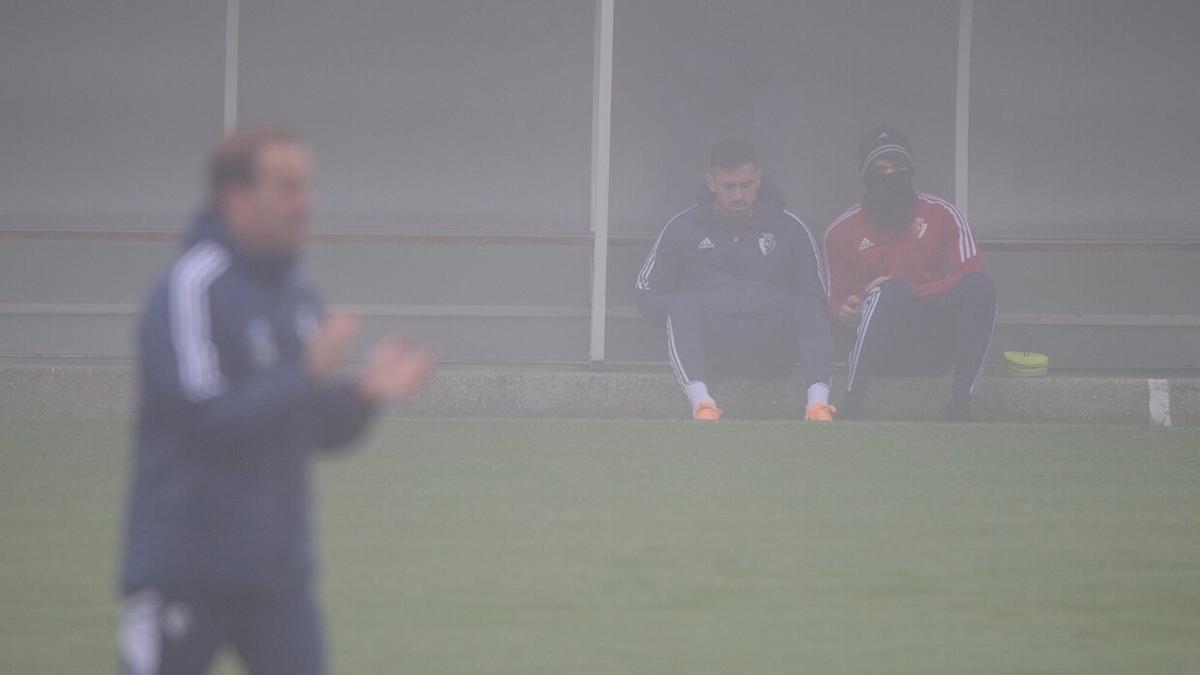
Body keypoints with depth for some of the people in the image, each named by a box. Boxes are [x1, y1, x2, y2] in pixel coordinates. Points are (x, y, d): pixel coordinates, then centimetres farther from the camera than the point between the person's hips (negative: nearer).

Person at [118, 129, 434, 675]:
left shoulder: (296, 293, 11)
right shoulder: (192, 287, -14)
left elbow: (320, 431, 17)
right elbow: (203, 415, -22)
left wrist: (365, 393, -3)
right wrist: (308, 374, -21)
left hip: (278, 568, 7)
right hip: (184, 565, -7)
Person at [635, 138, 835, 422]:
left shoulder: (790, 229, 15)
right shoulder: (684, 227, 14)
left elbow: (817, 300, 16)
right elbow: (647, 292, 14)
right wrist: (683, 315, -6)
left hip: (770, 350, 0)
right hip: (708, 349, 0)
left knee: (807, 308, -28)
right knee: (682, 305, -31)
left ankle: (818, 401, -47)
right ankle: (701, 401, -52)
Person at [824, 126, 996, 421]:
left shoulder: (942, 215, 4)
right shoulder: (842, 231, 7)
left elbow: (970, 279, -7)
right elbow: (835, 301, 10)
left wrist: (910, 291, -18)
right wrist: (845, 311, -15)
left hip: (936, 347, 1)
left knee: (980, 286, -27)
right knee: (891, 291, -35)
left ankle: (960, 401, -28)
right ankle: (852, 403, -33)